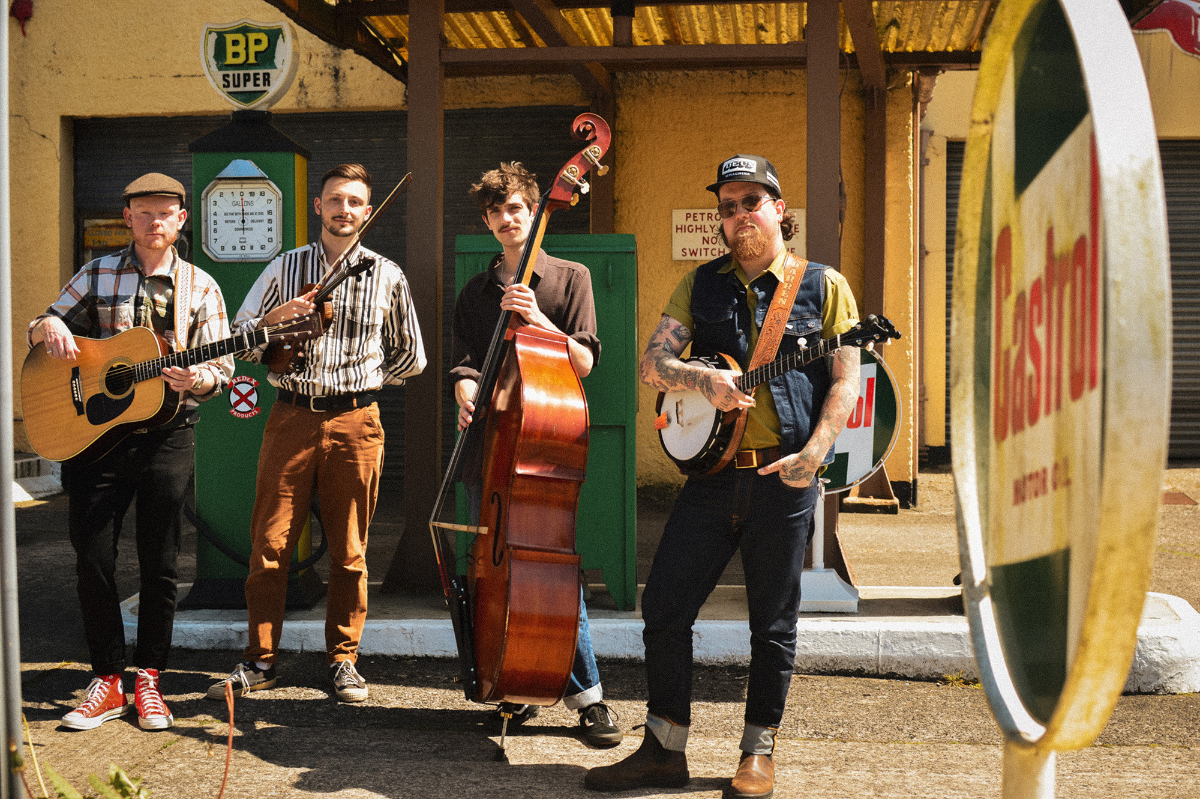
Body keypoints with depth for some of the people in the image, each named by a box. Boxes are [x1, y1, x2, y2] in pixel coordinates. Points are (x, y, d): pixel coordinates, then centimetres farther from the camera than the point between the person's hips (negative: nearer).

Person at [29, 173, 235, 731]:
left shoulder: (199, 287, 7)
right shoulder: (97, 276, 10)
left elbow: (221, 370, 4)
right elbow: (37, 333, 15)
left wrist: (197, 379, -19)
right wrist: (48, 326, -9)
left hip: (168, 435, -1)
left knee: (159, 564, 3)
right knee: (93, 560, 0)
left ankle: (148, 679, 16)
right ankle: (107, 681, 12)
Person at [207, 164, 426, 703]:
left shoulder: (387, 276, 8)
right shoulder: (284, 268, 8)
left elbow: (411, 357, 17)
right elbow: (238, 343, 7)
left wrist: (363, 380, 10)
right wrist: (273, 319, -11)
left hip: (355, 422, 0)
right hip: (291, 418, 0)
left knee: (349, 549, 5)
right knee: (270, 544, 0)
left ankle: (343, 659, 17)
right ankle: (260, 660, 11)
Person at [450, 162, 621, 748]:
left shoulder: (570, 278, 8)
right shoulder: (476, 292, 18)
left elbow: (583, 362, -1)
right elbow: (463, 364, 8)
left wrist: (539, 322, -16)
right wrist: (467, 397, -14)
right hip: (487, 443, 4)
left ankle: (587, 694, -1)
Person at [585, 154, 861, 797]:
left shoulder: (824, 286, 4)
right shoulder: (701, 284, 12)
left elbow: (845, 381, -1)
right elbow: (651, 363, 5)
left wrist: (813, 454, -14)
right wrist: (702, 380, -16)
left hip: (785, 476, -2)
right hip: (713, 471, 3)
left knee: (773, 623, 5)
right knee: (664, 607, 1)